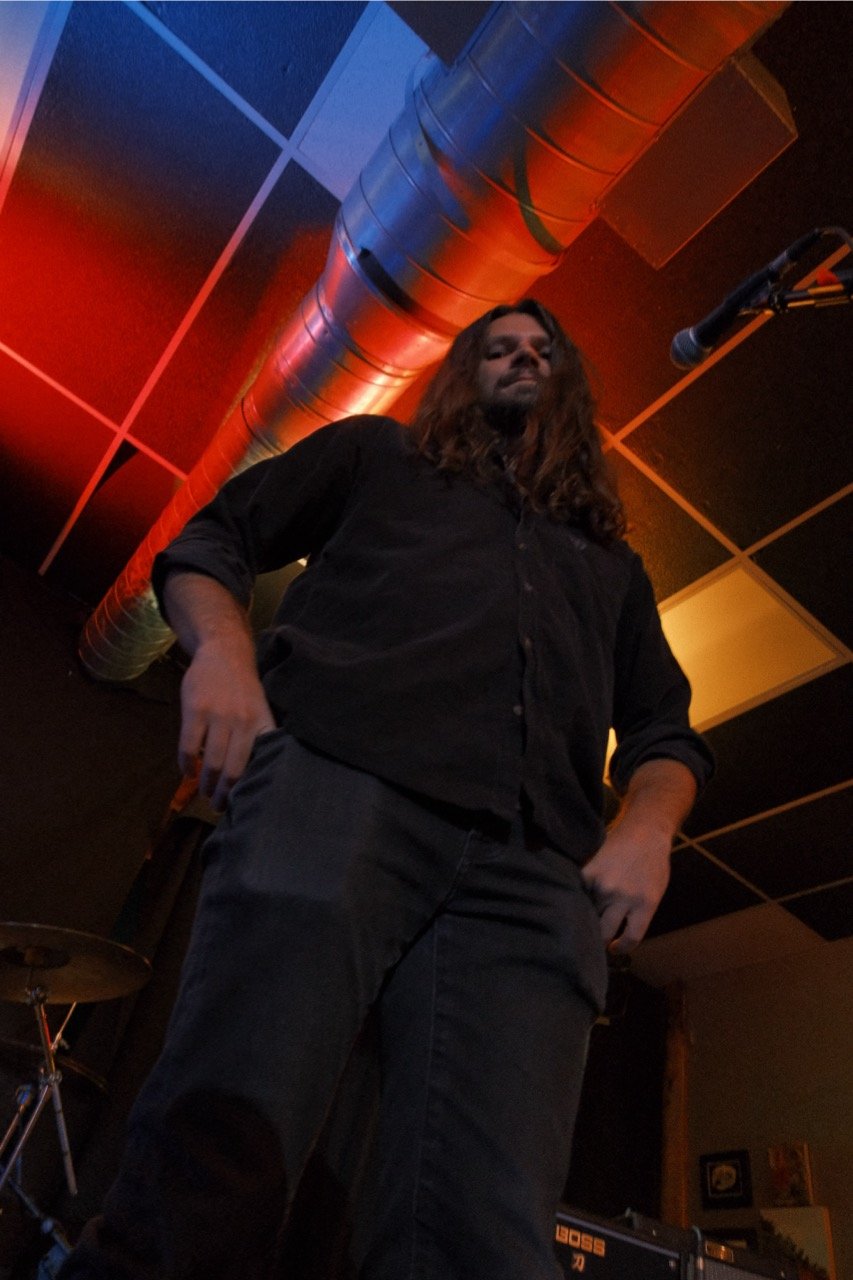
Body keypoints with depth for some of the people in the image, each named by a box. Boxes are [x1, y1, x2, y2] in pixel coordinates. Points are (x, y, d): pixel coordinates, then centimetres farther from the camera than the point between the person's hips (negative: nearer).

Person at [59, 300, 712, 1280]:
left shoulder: (610, 560, 35)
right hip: (337, 779, -2)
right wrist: (221, 650, -2)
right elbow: (207, 544, 21)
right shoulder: (375, 454, 29)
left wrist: (646, 830, 6)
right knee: (222, 1143, -19)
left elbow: (665, 731, 29)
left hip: (535, 866, 3)